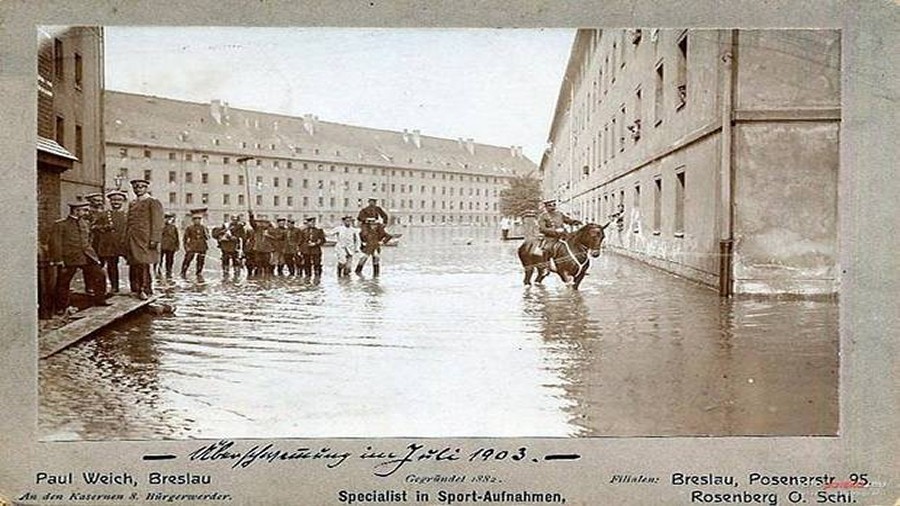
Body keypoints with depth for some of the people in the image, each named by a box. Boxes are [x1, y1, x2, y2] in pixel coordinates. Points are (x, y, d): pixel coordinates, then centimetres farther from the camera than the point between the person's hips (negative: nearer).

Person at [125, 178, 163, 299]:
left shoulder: (153, 203, -1)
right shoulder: (132, 204, 21)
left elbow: (157, 224, -8)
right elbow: (128, 222, 24)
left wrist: (154, 240, -16)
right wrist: (127, 238, 16)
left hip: (145, 240, -7)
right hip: (132, 240, 7)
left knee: (143, 264, -11)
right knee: (133, 265, 6)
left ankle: (146, 290, -7)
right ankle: (136, 289, 11)